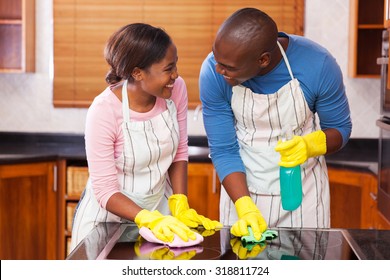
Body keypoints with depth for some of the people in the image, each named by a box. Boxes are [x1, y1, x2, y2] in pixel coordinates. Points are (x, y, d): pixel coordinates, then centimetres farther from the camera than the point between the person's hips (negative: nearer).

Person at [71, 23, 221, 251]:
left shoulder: (176, 89, -13)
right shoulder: (103, 111, -25)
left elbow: (180, 152, 0)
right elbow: (106, 191, -21)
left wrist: (180, 207, -10)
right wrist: (152, 220, -34)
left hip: (159, 206, 4)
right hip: (111, 213, -3)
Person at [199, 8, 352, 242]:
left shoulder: (318, 65, -24)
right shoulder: (213, 72, -21)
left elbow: (340, 128, -8)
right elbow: (223, 150, -14)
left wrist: (312, 144, -30)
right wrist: (245, 208, -27)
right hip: (241, 187, 1)